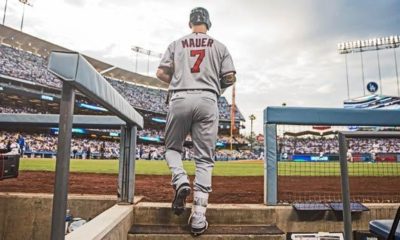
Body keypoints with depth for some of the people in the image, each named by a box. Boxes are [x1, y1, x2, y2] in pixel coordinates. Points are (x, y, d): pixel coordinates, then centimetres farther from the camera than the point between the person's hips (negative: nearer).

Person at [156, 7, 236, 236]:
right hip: (207, 101, 0)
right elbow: (230, 78, 6)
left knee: (173, 147, 20)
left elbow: (162, 73, 7)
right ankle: (199, 218, -2)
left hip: (180, 99, 0)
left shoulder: (176, 44, 15)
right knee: (205, 159, 1)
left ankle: (181, 180, -9)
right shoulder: (219, 46, 15)